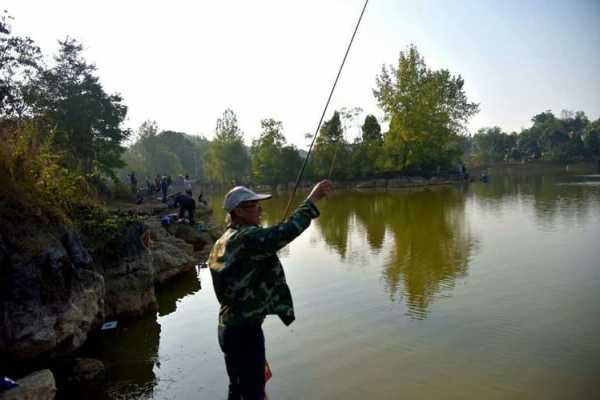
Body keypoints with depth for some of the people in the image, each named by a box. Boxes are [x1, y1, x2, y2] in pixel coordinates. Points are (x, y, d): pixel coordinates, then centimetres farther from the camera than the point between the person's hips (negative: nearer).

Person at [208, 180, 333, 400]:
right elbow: (284, 232, -35)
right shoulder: (246, 238, -21)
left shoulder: (222, 243, 9)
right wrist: (312, 199, -29)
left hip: (228, 328, 9)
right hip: (245, 330, -9)